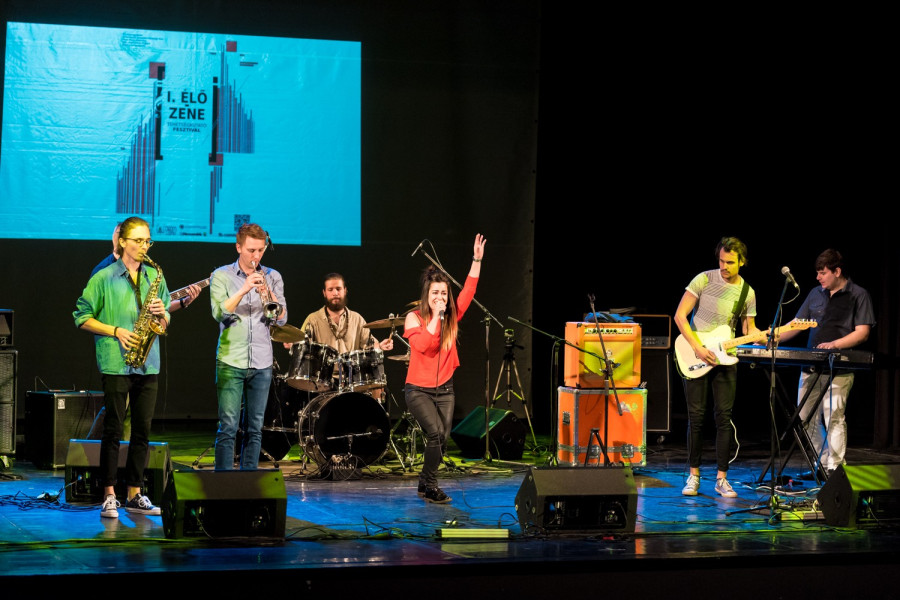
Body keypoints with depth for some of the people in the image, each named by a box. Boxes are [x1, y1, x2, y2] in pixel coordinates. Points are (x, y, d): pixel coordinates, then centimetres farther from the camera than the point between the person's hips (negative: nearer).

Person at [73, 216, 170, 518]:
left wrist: (162, 313, -7)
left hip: (148, 365, 4)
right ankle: (109, 496, 3)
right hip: (116, 363, -4)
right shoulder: (104, 278, -1)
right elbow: (83, 317, -1)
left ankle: (135, 495, 14)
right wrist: (115, 331, -11)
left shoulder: (155, 277, 12)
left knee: (143, 430, 6)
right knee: (113, 430, -2)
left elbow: (165, 325, 16)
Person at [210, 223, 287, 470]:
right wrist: (244, 290, -20)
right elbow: (219, 313, -10)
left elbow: (281, 318, 3)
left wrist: (267, 293, -14)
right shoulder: (221, 276, 3)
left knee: (254, 429, 5)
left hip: (261, 364, 3)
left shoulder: (272, 277, 10)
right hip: (231, 363, -3)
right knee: (228, 427, -8)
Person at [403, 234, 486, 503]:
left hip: (445, 389, 5)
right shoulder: (414, 318, -10)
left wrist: (476, 261, -12)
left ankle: (425, 482, 22)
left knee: (442, 438, 4)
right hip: (418, 389, -5)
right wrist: (436, 317, -24)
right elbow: (422, 345, -25)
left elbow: (468, 292, -5)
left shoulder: (452, 316, 3)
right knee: (435, 432, -21)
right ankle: (430, 487, -9)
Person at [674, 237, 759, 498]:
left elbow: (748, 329, 11)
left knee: (724, 417, -2)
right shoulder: (704, 280, -7)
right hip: (695, 356, -2)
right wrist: (697, 348, -15)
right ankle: (694, 474, 11)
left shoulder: (747, 293, 4)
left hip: (724, 357, 2)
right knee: (696, 416, 0)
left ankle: (722, 477, 4)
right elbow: (680, 315, -8)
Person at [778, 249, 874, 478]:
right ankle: (820, 465, 16)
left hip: (839, 368, -6)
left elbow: (862, 332, -8)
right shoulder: (816, 294, 16)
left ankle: (834, 469, -5)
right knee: (806, 418, 6)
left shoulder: (858, 296, -1)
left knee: (834, 417, -10)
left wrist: (835, 344, -21)